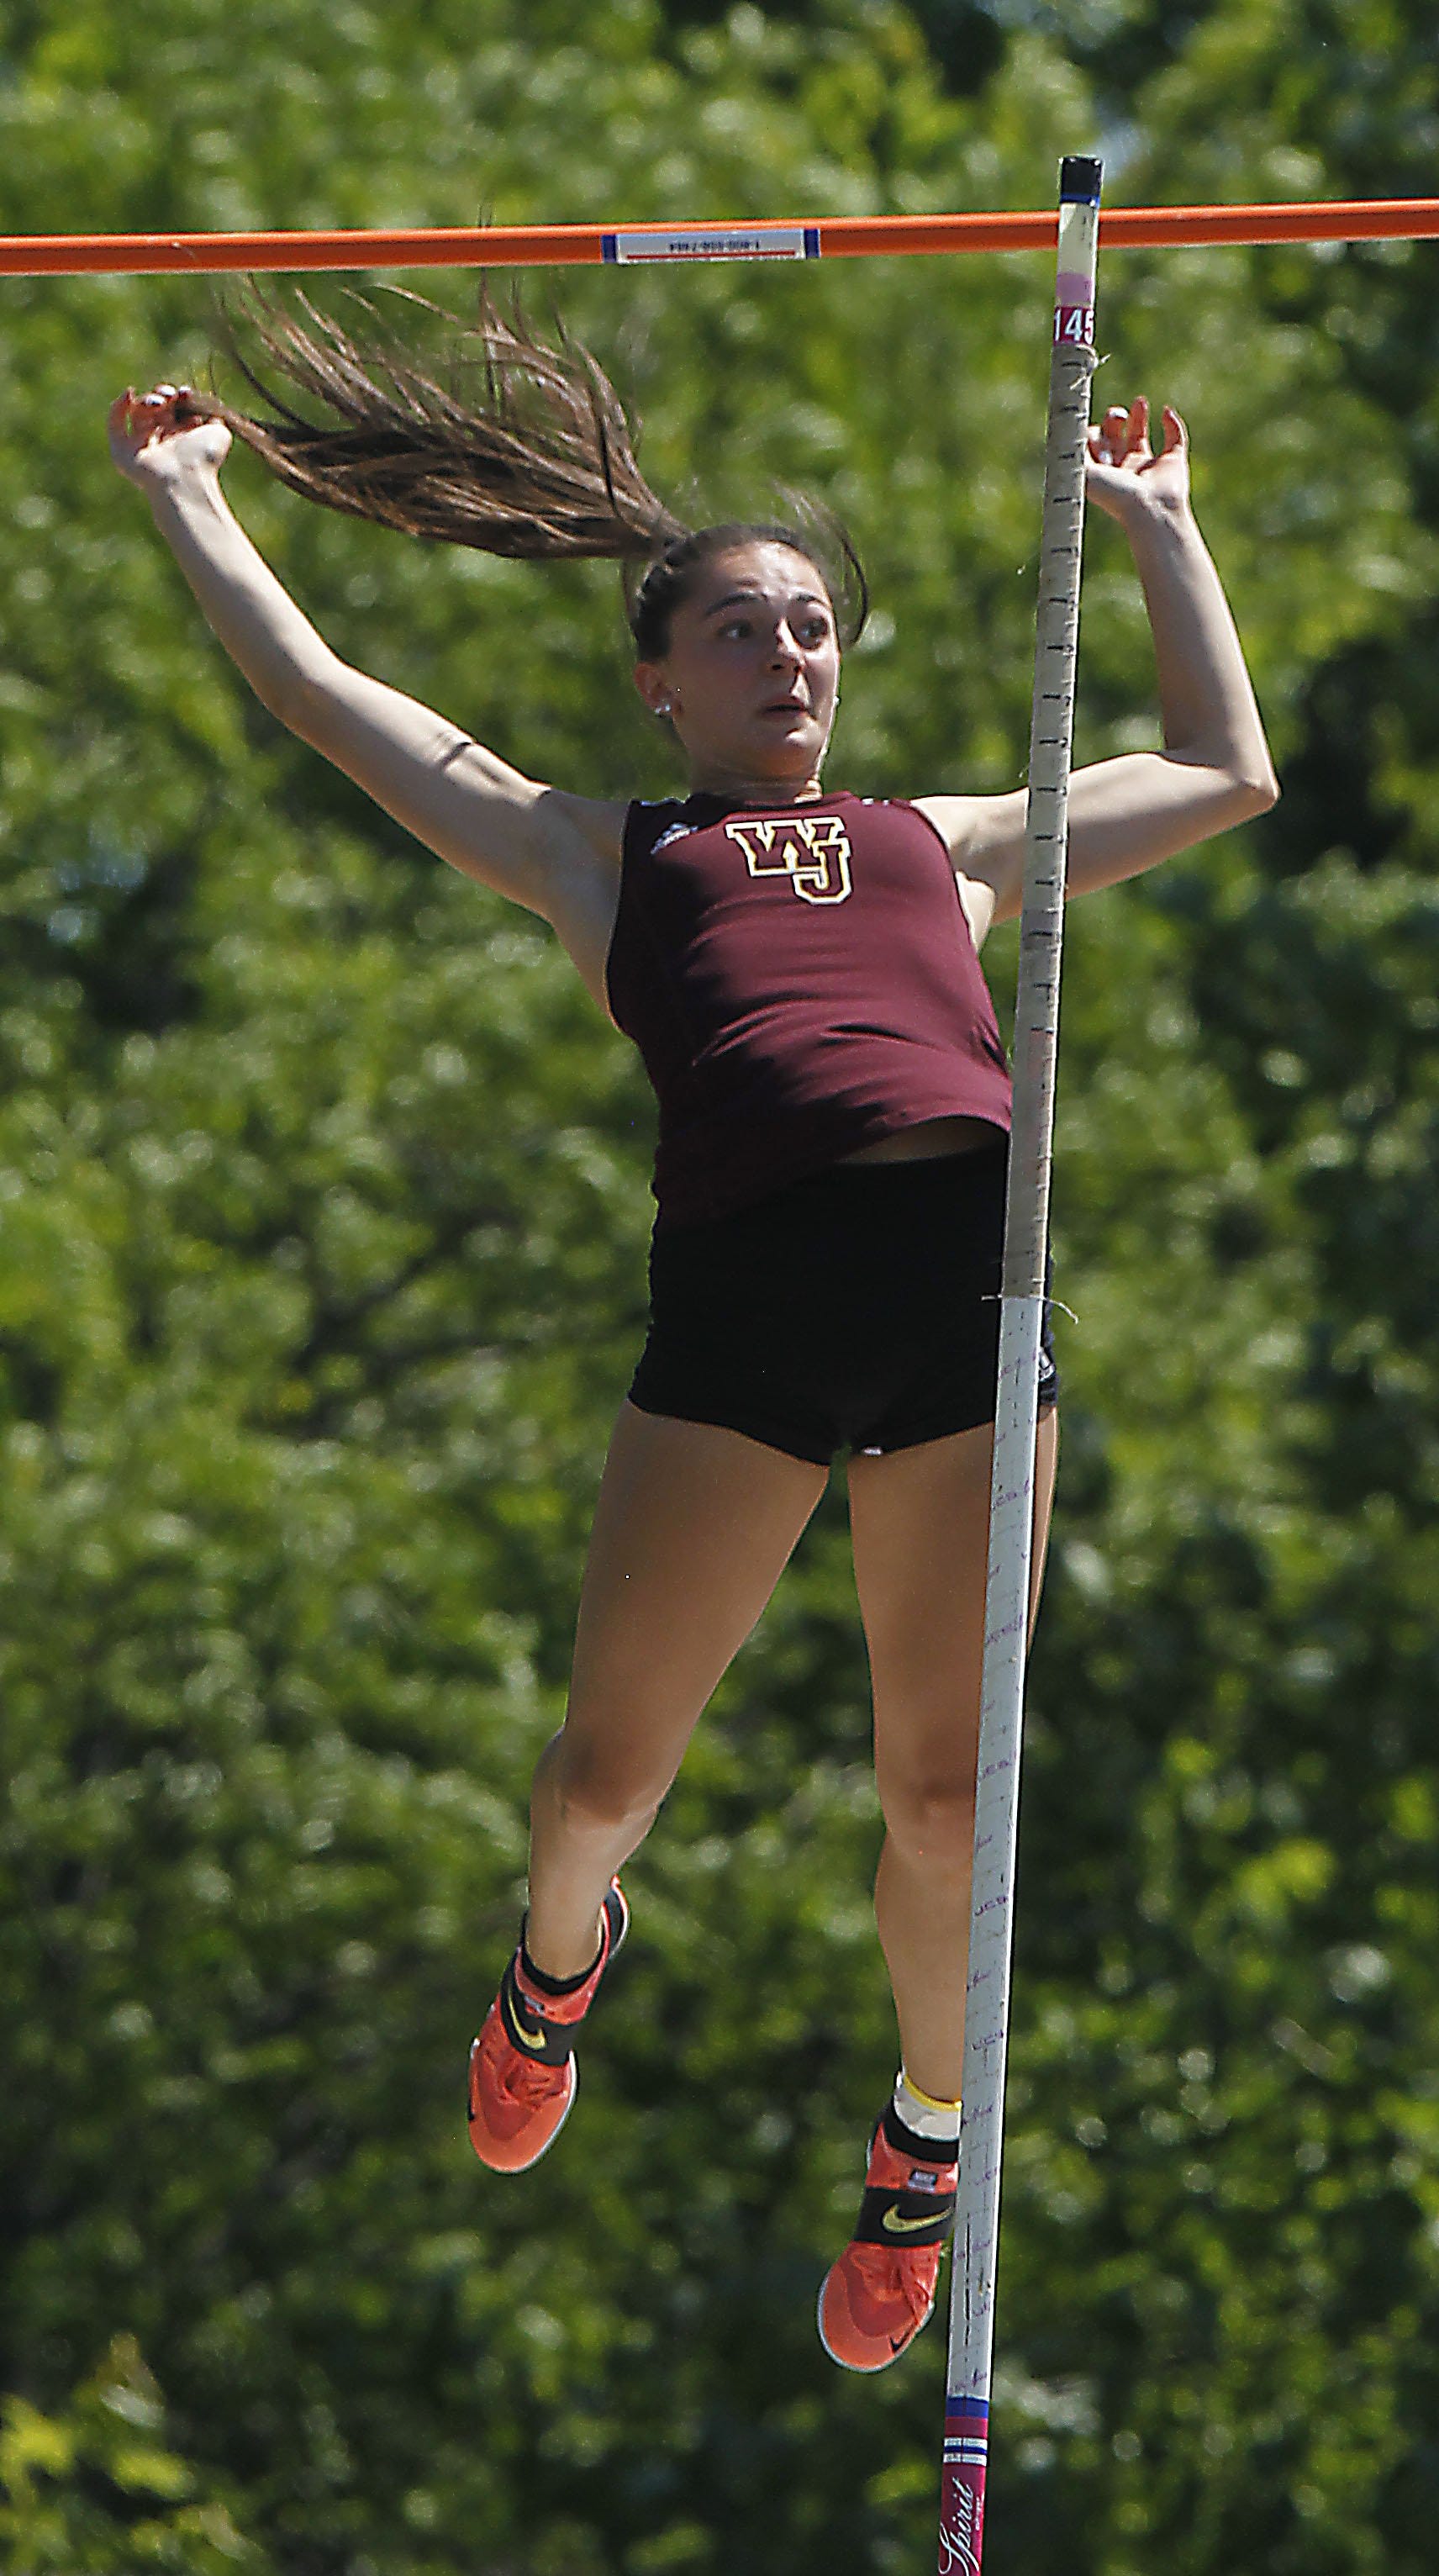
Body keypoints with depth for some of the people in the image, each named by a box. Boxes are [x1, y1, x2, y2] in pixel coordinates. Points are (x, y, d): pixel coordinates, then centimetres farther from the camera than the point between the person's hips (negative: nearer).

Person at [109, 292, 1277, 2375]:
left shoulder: (948, 841, 32)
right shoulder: (602, 851, 25)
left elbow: (1225, 773, 39)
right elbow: (324, 697, 27)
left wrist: (1159, 528, 44)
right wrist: (191, 495, 36)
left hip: (971, 1259, 1)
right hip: (745, 1272, -1)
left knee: (944, 1790, 3)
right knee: (611, 1766, 5)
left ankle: (929, 2126, 27)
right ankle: (563, 1951, 41)